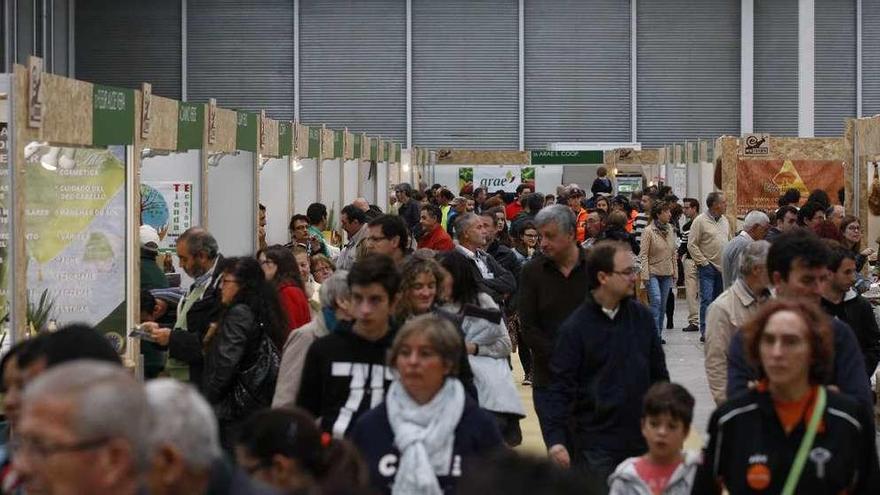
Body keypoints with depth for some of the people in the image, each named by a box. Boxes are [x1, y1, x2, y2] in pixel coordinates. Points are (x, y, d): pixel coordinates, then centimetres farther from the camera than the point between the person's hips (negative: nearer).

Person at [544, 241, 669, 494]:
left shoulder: (641, 316, 3)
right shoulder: (575, 328, -10)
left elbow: (658, 373, 12)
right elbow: (561, 387, -10)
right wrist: (555, 439, -19)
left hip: (642, 437, 4)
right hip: (597, 444, -4)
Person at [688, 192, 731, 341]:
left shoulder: (724, 220, 13)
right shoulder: (700, 221, -9)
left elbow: (729, 242, 22)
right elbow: (692, 245, -10)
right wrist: (703, 262, -13)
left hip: (723, 267, 7)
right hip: (708, 267, -7)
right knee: (706, 299, -11)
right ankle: (705, 332, -11)